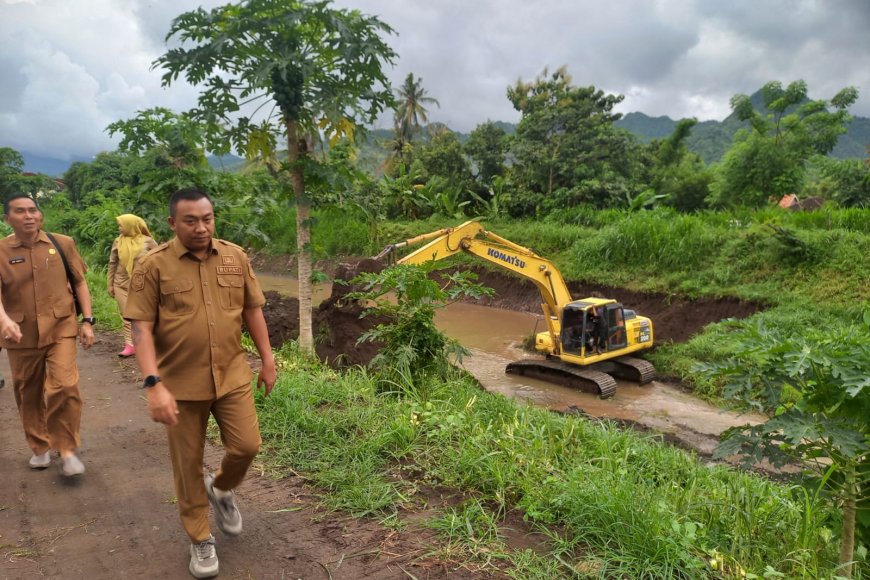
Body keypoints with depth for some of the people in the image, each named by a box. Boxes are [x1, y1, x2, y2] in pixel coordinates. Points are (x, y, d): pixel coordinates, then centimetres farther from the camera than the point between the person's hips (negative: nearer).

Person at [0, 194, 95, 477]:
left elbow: (79, 282, 8)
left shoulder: (62, 244, 0)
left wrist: (87, 320, 1)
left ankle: (67, 449, 3)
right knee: (28, 395, 12)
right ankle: (40, 447, 32)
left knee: (64, 387, -14)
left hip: (60, 328, -1)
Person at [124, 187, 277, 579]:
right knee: (187, 465, 9)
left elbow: (252, 310, 10)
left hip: (232, 375, 3)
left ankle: (221, 489, 36)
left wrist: (268, 360, 10)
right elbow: (141, 328, -12)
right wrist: (154, 384, -20)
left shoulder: (235, 257, 1)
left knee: (246, 446, 2)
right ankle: (199, 539, 28)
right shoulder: (153, 265, -9)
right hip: (180, 383, -2)